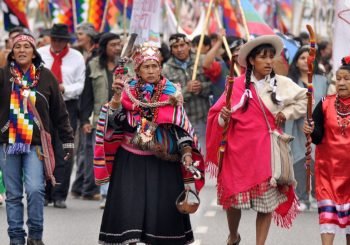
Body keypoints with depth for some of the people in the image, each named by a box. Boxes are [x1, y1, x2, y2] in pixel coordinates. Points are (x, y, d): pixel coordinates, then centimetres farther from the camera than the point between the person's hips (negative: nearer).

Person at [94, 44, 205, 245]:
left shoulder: (171, 93, 3)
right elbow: (115, 121, -7)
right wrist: (117, 96, -20)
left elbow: (181, 126, 2)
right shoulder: (129, 91, 4)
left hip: (162, 161, 0)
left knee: (163, 205, -1)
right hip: (131, 160, 0)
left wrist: (186, 152, -10)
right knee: (129, 207, -4)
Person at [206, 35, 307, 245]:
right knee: (234, 198, 4)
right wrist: (224, 117, -20)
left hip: (267, 149, 1)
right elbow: (219, 115, 1)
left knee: (267, 200, 0)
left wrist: (287, 113, 2)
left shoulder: (282, 84, 3)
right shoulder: (238, 85, -1)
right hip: (240, 149, -1)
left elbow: (304, 101, 14)